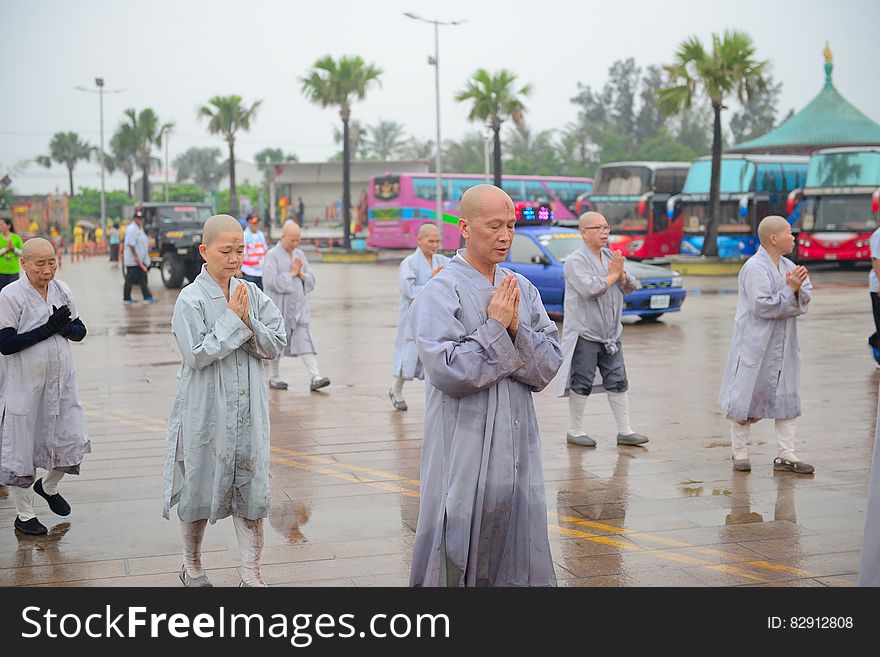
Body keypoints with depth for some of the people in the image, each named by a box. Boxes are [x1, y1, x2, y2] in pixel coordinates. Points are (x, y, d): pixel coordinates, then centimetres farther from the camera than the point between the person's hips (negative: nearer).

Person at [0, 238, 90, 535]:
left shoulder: (62, 290, 2)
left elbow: (80, 331, 6)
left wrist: (65, 327, -17)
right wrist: (47, 329, -22)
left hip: (60, 381, 5)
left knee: (73, 442, 9)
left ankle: (49, 486, 39)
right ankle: (24, 514, 24)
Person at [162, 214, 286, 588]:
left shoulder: (251, 294, 4)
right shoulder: (191, 299, -10)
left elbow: (276, 345, 0)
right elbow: (197, 354, -18)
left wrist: (248, 322, -15)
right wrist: (232, 319, -16)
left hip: (248, 409, 4)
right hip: (206, 412, -4)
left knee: (251, 490, 5)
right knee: (200, 488, 11)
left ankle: (251, 574, 14)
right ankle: (191, 565, 31)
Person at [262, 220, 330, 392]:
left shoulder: (300, 254, 11)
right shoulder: (272, 255, -7)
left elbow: (311, 279, 12)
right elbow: (271, 281, -18)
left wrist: (300, 274, -8)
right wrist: (291, 273, -13)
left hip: (298, 306, 5)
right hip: (279, 306, -4)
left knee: (305, 341, -4)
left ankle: (315, 378, -12)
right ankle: (274, 378, 21)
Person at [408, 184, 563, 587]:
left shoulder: (523, 290, 9)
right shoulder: (439, 293, -9)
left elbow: (548, 367, 3)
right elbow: (449, 373, -18)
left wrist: (515, 329, -13)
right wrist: (495, 326, -14)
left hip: (517, 449, 6)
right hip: (464, 452, -5)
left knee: (518, 560, 11)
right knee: (458, 558, 2)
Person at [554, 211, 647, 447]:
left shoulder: (611, 257, 13)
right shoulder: (575, 261, -10)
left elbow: (631, 287, 12)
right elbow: (591, 289, -24)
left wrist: (622, 275, -9)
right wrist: (614, 275, -11)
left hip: (610, 334, 7)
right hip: (584, 333, -7)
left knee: (618, 381, 8)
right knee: (582, 383, 0)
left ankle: (625, 430, 14)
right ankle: (574, 431, 12)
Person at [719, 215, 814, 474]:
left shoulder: (788, 266, 8)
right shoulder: (755, 268, -15)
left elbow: (805, 300, 4)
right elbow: (762, 306, -23)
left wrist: (798, 289, -17)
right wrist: (790, 290, -17)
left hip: (783, 346, 8)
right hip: (755, 345, -8)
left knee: (787, 397, 8)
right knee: (746, 397, 2)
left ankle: (786, 455, 14)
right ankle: (740, 453, 15)